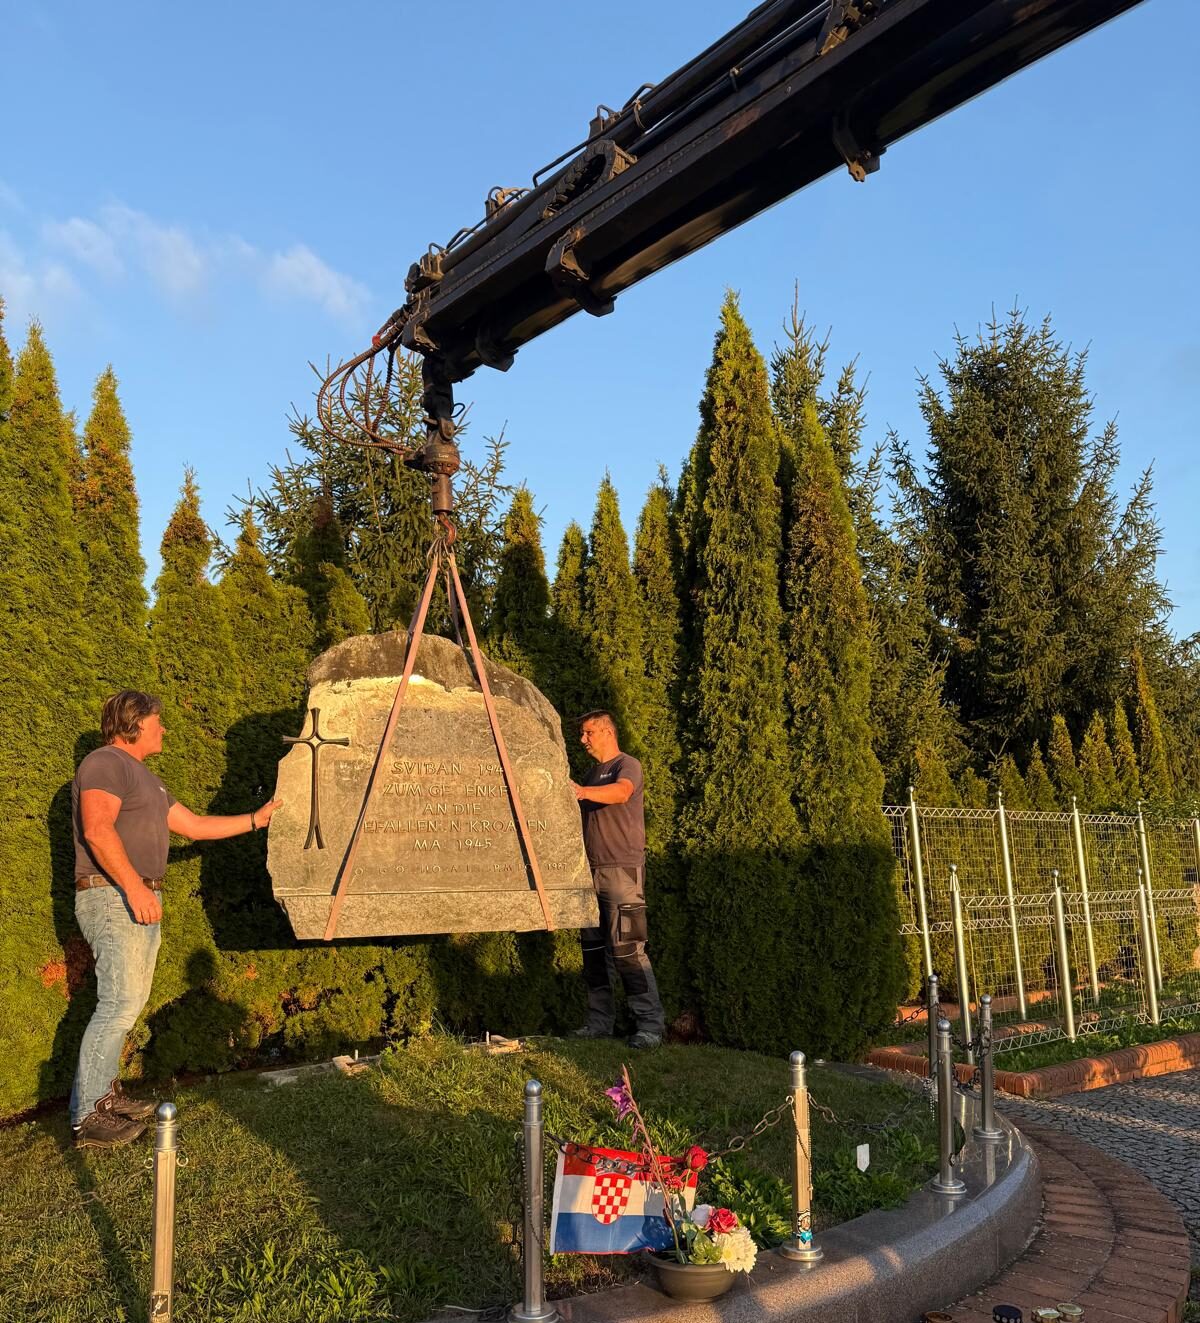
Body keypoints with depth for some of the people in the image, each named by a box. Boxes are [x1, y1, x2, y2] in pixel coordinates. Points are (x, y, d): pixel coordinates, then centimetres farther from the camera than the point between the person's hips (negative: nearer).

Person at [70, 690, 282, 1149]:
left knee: (128, 1003, 11)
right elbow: (97, 829, -22)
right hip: (112, 898, -10)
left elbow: (195, 826, 24)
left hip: (140, 901, 10)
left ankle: (105, 1095, 18)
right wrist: (134, 887, -26)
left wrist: (255, 819, 24)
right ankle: (88, 1117, -9)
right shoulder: (105, 763, -8)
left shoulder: (144, 778, 23)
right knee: (120, 1004, -13)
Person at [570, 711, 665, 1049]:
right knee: (593, 949, 9)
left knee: (627, 950, -11)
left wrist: (583, 792, -42)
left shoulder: (628, 765, -4)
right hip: (591, 870, 8)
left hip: (622, 869, -8)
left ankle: (651, 1024, -5)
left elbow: (621, 793, -27)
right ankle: (600, 1021, 17)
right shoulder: (591, 773, 21)